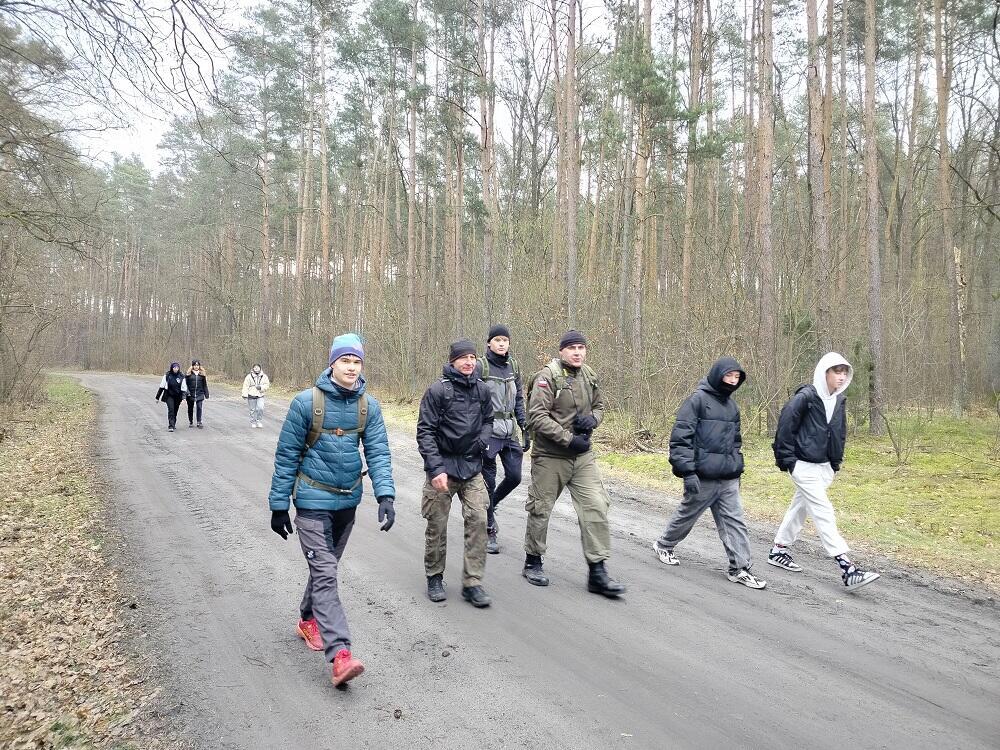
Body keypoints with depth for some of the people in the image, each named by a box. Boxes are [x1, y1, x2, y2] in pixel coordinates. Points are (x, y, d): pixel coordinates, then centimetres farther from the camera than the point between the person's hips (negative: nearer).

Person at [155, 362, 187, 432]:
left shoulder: (181, 376, -3)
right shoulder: (167, 375, -5)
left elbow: (184, 389, -1)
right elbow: (162, 387, 3)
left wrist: (183, 398, -12)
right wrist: (158, 397, 6)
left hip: (177, 397, 2)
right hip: (169, 396, -2)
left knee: (175, 411, 11)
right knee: (171, 409, -16)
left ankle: (173, 424, 32)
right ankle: (170, 426, -16)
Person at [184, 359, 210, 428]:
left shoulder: (202, 374, 5)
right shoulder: (189, 374, 0)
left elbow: (205, 385, 9)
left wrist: (206, 396, 7)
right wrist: (187, 392, -16)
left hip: (200, 394, 0)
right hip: (191, 394, 0)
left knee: (199, 408, -10)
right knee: (190, 408, 11)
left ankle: (199, 422, -5)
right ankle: (191, 422, 25)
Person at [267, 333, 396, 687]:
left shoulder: (369, 406, -2)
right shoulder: (307, 402, -14)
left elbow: (378, 452, -6)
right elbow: (286, 456, -8)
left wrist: (386, 496, -20)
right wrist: (278, 506, -5)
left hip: (347, 501, 5)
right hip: (313, 502, -5)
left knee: (327, 566, 20)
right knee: (324, 573, -10)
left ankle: (308, 620, 43)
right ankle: (340, 654, -13)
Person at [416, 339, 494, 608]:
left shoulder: (482, 390, 4)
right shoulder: (437, 390, -9)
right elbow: (425, 432, -10)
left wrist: (483, 439, -3)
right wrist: (436, 468, -18)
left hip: (472, 467, 4)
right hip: (443, 467, -3)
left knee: (478, 520, -4)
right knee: (437, 525, 6)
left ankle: (472, 583, 6)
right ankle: (434, 578, 26)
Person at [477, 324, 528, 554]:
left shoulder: (513, 366, 9)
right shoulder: (480, 367, -8)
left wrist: (525, 427, 11)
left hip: (510, 431, 6)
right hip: (488, 430, -5)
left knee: (514, 477, 3)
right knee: (488, 481, 0)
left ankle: (489, 506, 32)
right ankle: (489, 532, 12)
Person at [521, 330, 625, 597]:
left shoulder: (589, 376, 8)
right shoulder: (548, 376, -13)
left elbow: (599, 405, 22)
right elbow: (537, 417, -19)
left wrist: (592, 419, -2)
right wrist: (568, 439, -20)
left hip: (583, 455, 5)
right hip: (550, 456, -5)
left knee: (596, 507, -4)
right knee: (541, 509, 9)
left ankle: (597, 572, 4)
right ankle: (533, 562, 29)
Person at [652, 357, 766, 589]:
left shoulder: (732, 405, 14)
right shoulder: (698, 399, -11)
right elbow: (680, 437, -16)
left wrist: (737, 468, 22)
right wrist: (687, 472, -20)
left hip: (728, 479, 6)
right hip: (703, 478, -6)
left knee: (735, 521, 3)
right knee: (687, 515, 11)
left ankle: (740, 568, 9)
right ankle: (664, 545, 34)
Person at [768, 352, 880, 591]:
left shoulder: (839, 400, 7)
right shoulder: (805, 397, -16)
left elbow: (840, 432, 19)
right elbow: (786, 427, -15)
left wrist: (837, 461, 16)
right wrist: (786, 458, -13)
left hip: (824, 466, 8)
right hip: (803, 465, -8)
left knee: (800, 507, 16)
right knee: (824, 512, -10)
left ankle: (778, 551, 30)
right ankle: (847, 568, -12)